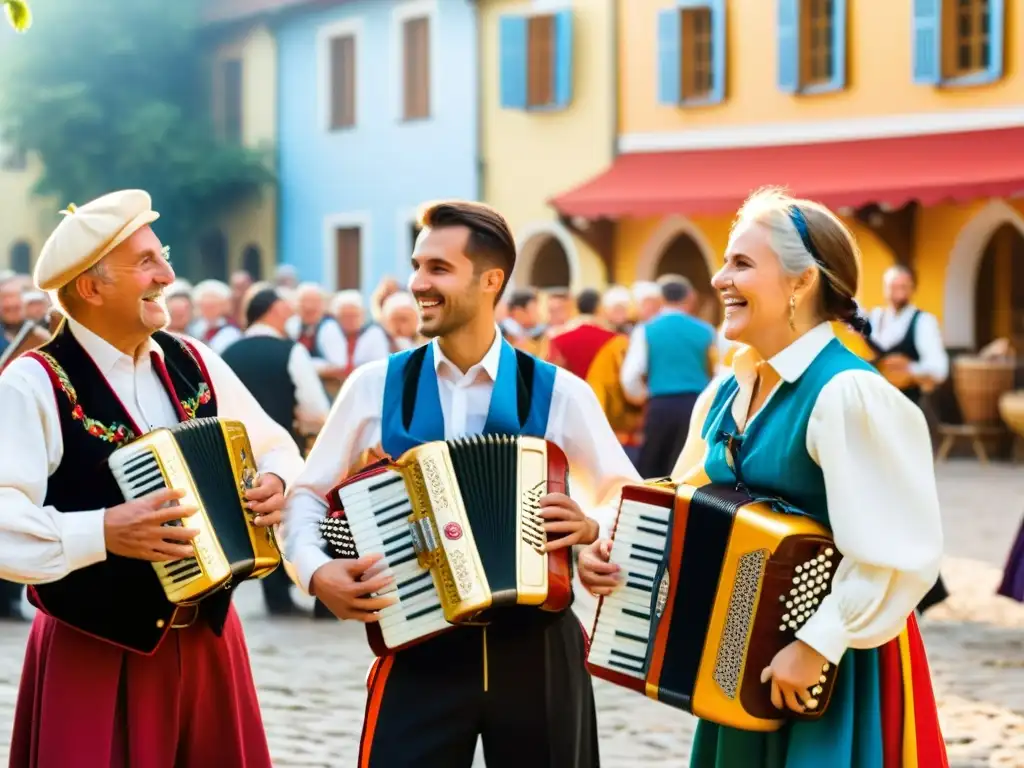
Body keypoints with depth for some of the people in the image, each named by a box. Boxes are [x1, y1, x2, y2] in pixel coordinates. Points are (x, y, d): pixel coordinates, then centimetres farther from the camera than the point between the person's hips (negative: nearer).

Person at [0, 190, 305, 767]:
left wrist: (276, 482, -5)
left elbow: (276, 448, 16)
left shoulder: (195, 364, 6)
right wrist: (102, 532, -31)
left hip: (210, 638, 6)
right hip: (94, 655, -6)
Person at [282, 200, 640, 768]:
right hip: (418, 651, 0)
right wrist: (316, 571, -10)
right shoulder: (375, 387, 0)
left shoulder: (559, 394, -1)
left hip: (537, 650, 1)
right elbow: (308, 493, 8)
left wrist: (592, 525, -14)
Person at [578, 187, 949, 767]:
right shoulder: (727, 393, 6)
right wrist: (615, 551, 0)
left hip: (835, 669, -8)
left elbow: (900, 551, -25)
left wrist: (820, 644, -24)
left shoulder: (847, 394, -20)